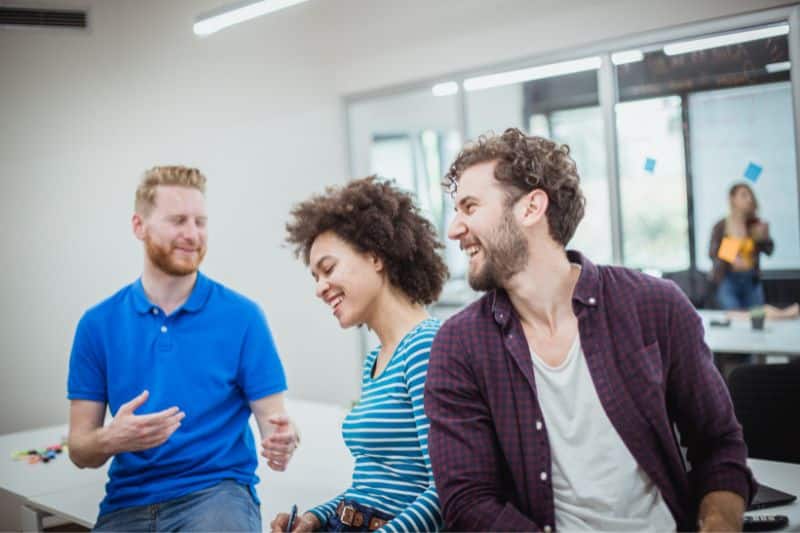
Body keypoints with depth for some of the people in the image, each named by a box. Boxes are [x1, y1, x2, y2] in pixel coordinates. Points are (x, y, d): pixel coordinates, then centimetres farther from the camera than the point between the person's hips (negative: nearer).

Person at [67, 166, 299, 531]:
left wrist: (280, 442, -24)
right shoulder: (98, 324, 5)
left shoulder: (241, 316, -1)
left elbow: (272, 419, -1)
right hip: (129, 502, 3)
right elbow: (80, 449, 4)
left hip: (216, 491, -2)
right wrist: (112, 440, -18)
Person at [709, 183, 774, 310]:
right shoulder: (721, 226, -8)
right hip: (728, 280, -3)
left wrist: (764, 237, -19)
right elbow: (713, 253, -8)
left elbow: (769, 250, 2)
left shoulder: (755, 224, -1)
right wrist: (731, 260, -26)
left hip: (752, 280, 3)